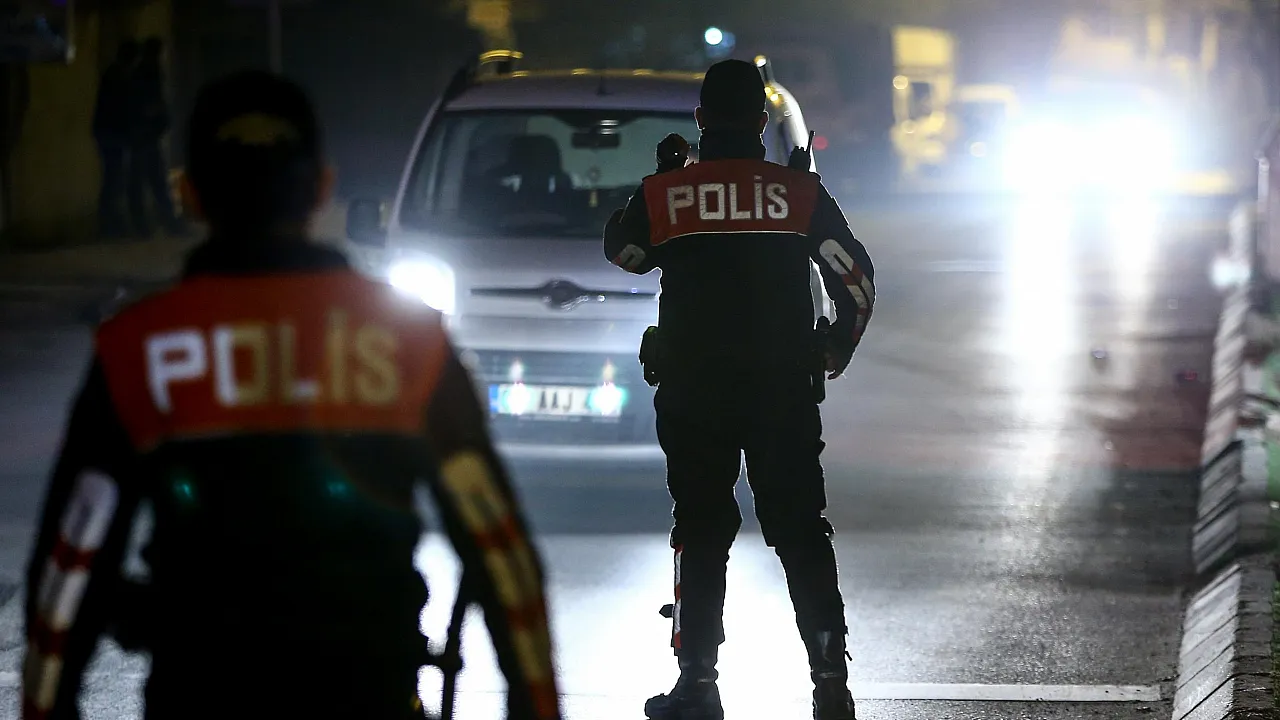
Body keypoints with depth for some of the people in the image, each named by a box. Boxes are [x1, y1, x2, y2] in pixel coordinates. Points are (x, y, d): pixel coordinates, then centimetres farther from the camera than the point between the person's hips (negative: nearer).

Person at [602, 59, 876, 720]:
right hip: (785, 393, 1)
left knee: (701, 534, 7)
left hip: (693, 396, 0)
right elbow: (857, 279, 2)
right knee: (800, 530, 5)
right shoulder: (802, 193, -1)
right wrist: (837, 350, 18)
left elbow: (621, 250, 17)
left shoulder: (664, 194, -2)